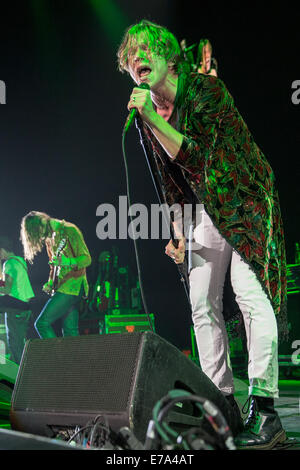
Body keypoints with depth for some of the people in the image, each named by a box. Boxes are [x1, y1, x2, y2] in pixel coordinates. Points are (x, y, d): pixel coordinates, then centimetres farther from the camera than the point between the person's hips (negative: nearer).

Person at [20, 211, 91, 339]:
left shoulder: (69, 230, -9)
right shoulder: (49, 238, 17)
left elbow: (87, 259, -13)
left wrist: (67, 262, -29)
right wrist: (50, 283, 9)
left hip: (72, 285, -9)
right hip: (62, 287, 9)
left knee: (42, 323, -13)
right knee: (70, 331, 6)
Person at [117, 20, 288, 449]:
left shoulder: (205, 89, -13)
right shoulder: (148, 114, 7)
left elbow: (194, 155, -23)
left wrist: (152, 120, -27)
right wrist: (177, 232, 10)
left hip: (245, 201, -7)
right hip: (205, 209, 7)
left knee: (250, 293, -19)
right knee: (202, 305, 3)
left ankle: (264, 410, -18)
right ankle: (222, 402, 12)